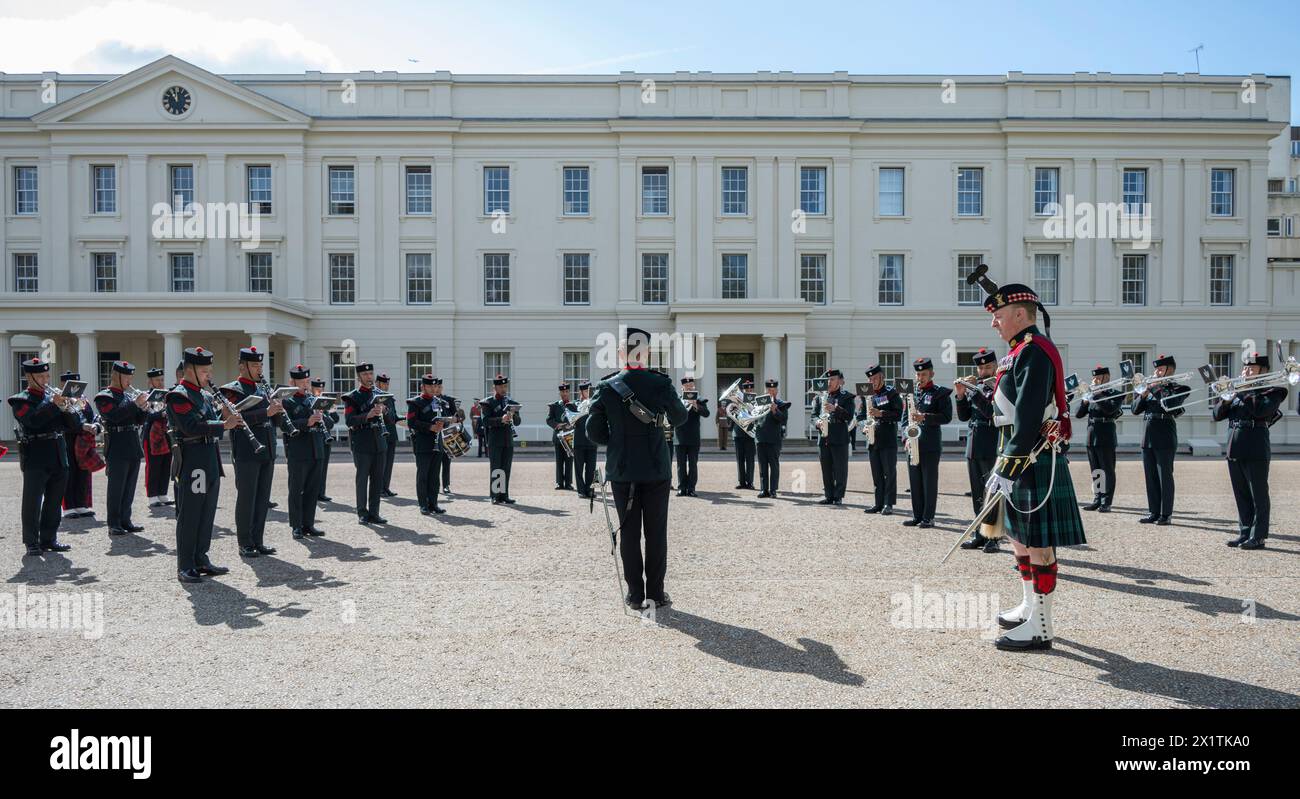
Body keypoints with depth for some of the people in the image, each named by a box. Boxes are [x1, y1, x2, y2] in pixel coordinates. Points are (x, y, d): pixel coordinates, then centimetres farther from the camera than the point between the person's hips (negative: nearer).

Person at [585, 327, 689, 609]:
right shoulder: (661, 384, -7)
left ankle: (635, 594, 11)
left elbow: (594, 431, -2)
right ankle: (656, 593, 12)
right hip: (657, 470, -1)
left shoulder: (606, 387, -5)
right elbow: (679, 419, 8)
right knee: (656, 533, 7)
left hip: (622, 470, 1)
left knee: (629, 533, 8)